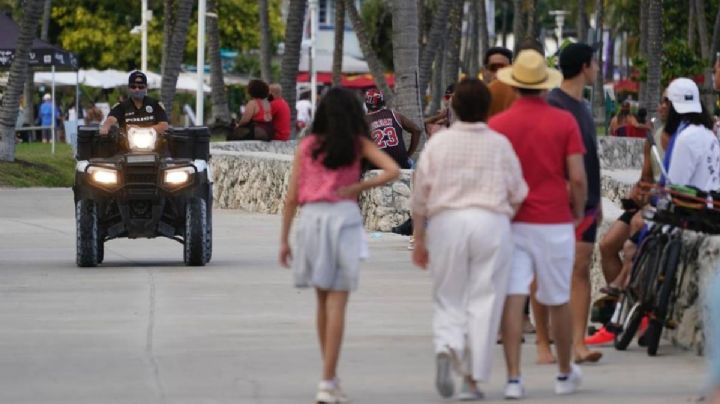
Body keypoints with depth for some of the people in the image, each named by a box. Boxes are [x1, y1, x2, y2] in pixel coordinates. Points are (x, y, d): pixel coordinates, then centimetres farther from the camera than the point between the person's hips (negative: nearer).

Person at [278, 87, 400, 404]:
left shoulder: (307, 146, 7)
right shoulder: (358, 144, 4)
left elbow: (292, 197, 5)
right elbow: (392, 170, -7)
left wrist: (284, 239, 9)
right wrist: (358, 187, -1)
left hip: (311, 218, 2)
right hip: (344, 217, -2)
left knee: (322, 300, 17)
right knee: (336, 304, -2)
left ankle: (330, 376, 25)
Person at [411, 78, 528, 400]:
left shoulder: (439, 142, 2)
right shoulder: (499, 144, 2)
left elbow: (420, 195, 3)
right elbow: (517, 194, 4)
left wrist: (419, 240, 11)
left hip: (446, 221, 0)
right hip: (491, 222, 0)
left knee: (448, 298, 9)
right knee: (484, 301, 4)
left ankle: (446, 349, -20)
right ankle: (472, 379, 3)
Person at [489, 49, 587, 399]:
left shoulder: (498, 124, -2)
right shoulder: (564, 122, -4)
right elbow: (577, 177, -8)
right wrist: (578, 211, 10)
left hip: (511, 223, 0)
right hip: (554, 223, 0)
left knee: (513, 300, -2)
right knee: (558, 301, 13)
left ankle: (513, 378, -10)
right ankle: (565, 374, 27)